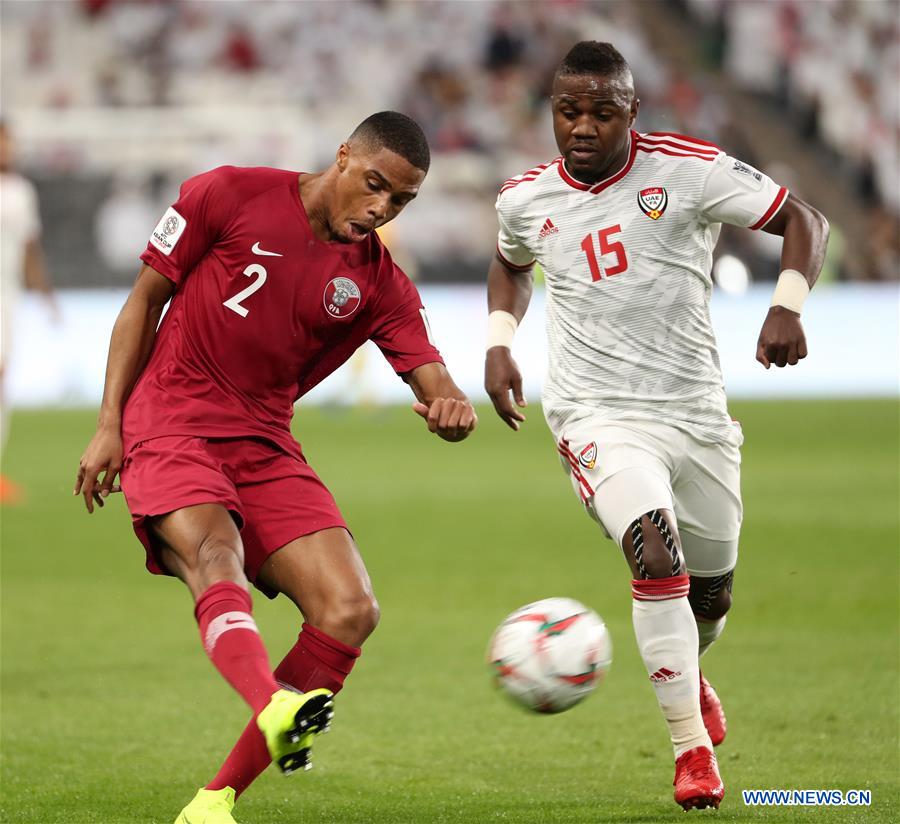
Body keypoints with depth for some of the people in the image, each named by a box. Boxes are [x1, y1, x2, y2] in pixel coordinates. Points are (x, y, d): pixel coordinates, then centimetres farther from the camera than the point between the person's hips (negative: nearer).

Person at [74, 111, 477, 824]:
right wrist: (110, 425, -3)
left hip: (265, 446, 5)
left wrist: (451, 406, -29)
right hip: (169, 427, -5)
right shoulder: (230, 196, -2)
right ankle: (275, 711, -63)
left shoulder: (379, 283, 7)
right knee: (214, 559, -33)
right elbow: (145, 300, 3)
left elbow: (432, 377, -2)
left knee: (350, 611, -13)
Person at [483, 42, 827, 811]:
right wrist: (498, 344, 8)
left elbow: (803, 220, -6)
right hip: (599, 419, -1)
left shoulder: (689, 170, -10)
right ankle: (693, 748, -15)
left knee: (710, 591, 14)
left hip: (696, 412, 1)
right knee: (658, 558, -26)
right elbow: (510, 264, 24)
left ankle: (686, 671, 52)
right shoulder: (527, 198, 0)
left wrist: (788, 305, -22)